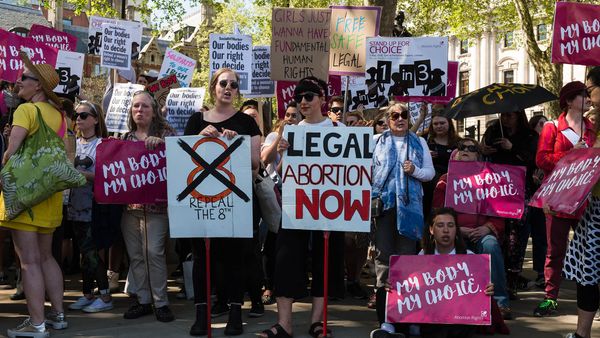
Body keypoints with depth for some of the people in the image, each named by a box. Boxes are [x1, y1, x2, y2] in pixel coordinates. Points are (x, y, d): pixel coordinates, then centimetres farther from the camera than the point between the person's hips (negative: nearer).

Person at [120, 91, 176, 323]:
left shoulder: (164, 133, 0)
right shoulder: (127, 137, 14)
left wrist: (162, 143, -26)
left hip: (155, 202, -5)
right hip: (129, 202, 5)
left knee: (154, 251, -9)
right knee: (135, 254, 7)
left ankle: (160, 302, 1)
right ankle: (143, 300, 16)